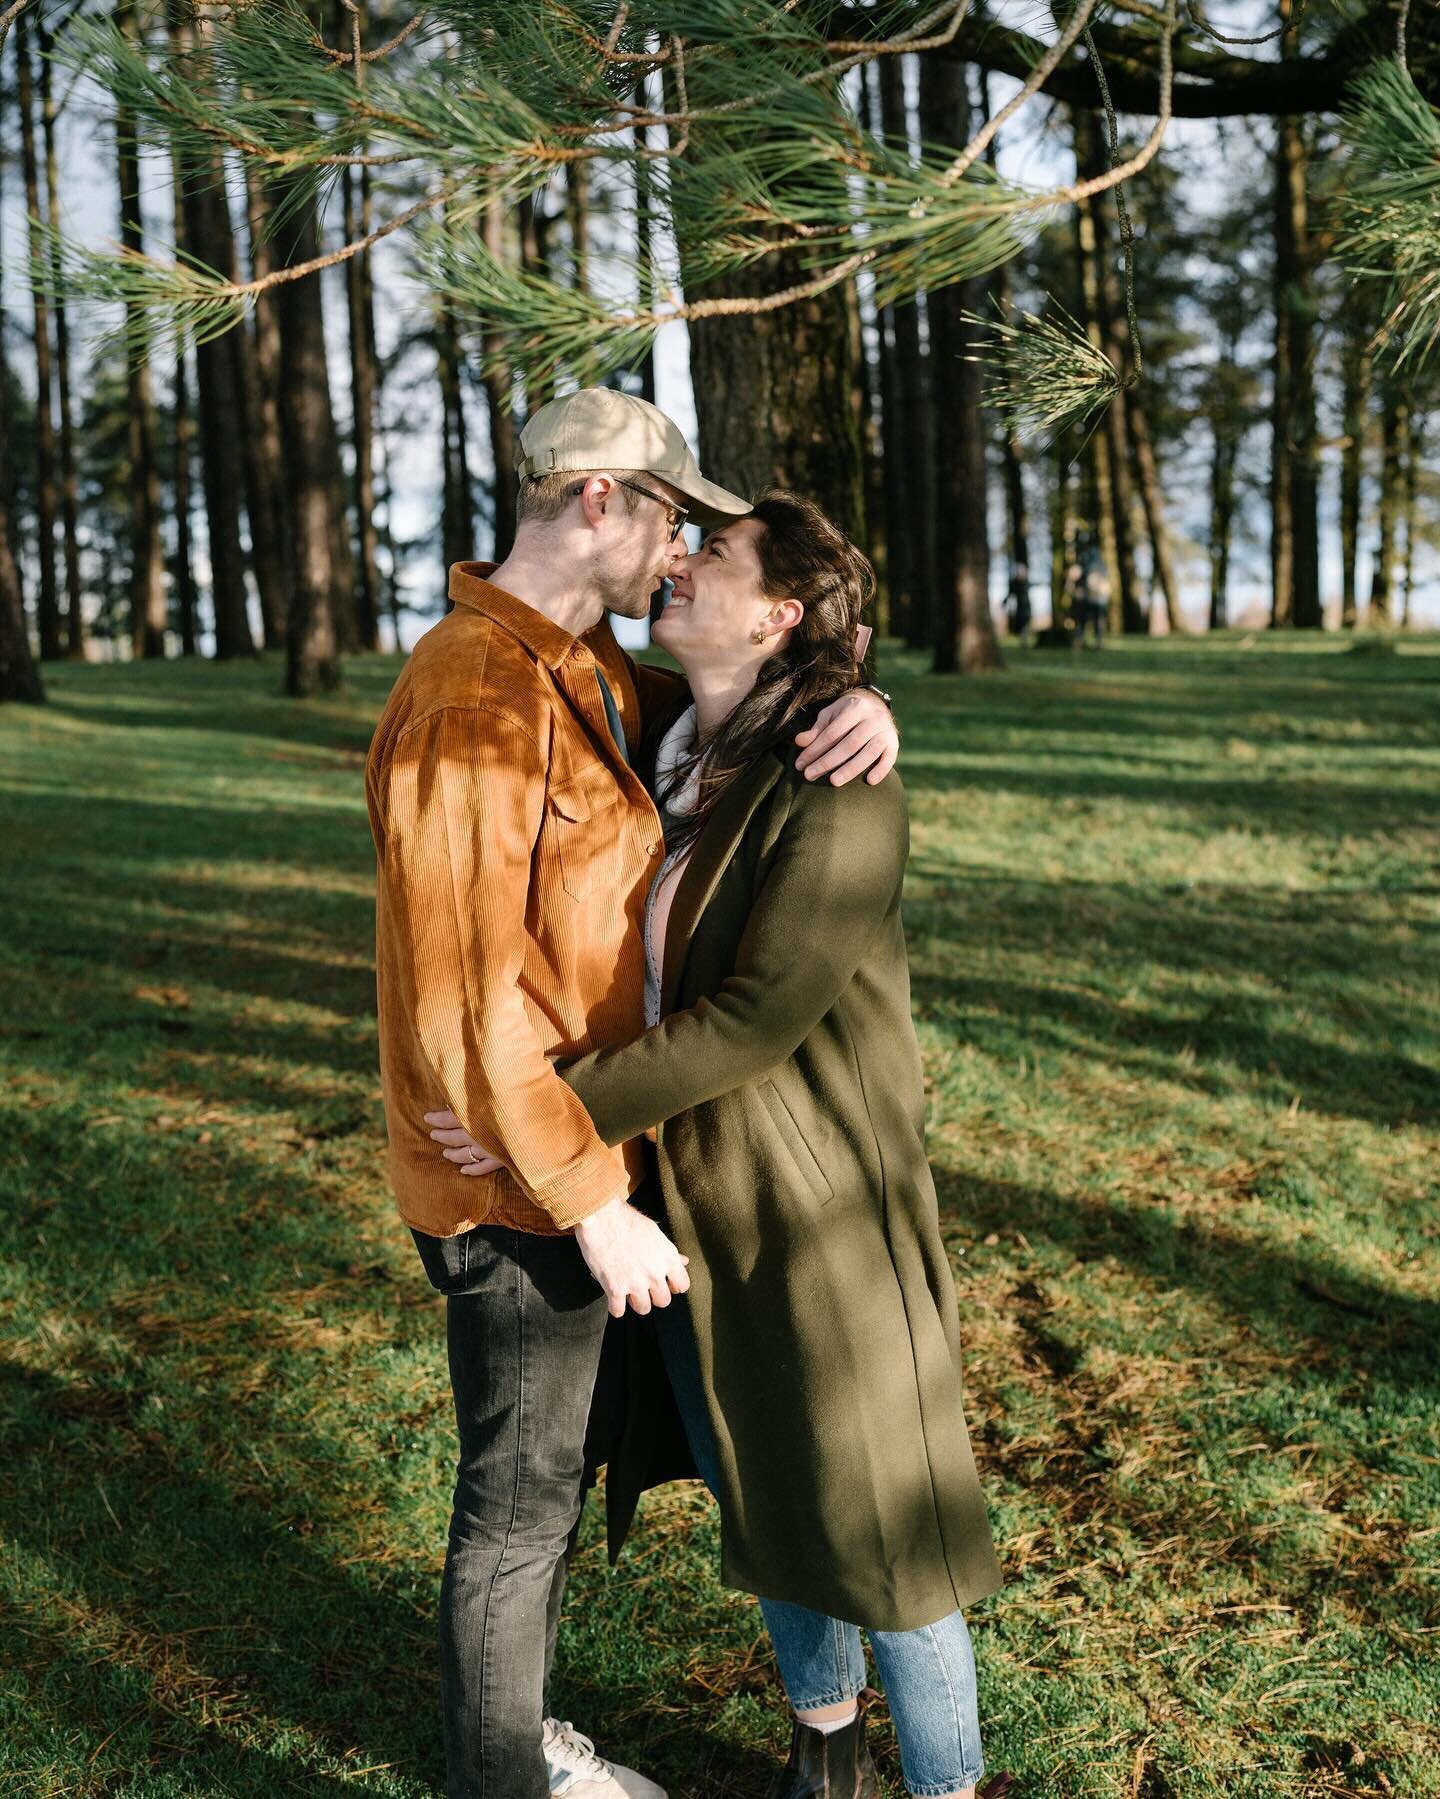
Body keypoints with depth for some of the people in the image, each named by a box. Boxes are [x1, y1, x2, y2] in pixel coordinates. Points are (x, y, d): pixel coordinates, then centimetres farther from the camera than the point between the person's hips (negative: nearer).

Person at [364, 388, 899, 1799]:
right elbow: (460, 1003, -26)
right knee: (517, 1509, 7)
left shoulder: (590, 675, 8)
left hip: (581, 1151, 10)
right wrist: (592, 1204, -22)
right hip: (520, 1183, -10)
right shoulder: (473, 699, -23)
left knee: (551, 1474, 24)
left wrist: (849, 706, -10)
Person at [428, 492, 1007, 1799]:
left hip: (819, 1202, -7)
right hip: (691, 1202, 8)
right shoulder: (676, 761, 3)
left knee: (872, 1511, 7)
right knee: (759, 1491, 21)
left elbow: (763, 1012, -26)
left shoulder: (839, 786, -21)